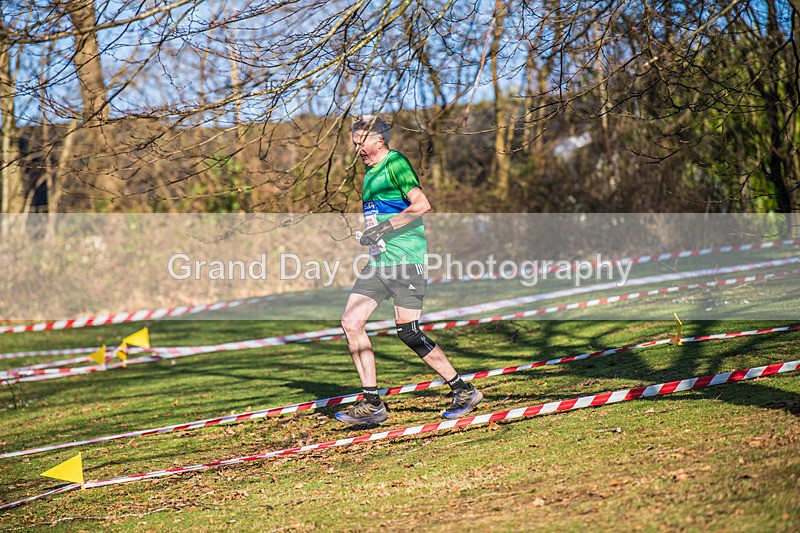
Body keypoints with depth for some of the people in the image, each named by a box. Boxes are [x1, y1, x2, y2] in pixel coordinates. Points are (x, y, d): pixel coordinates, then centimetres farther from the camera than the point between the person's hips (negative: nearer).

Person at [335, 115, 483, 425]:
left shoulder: (396, 163, -8)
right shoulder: (370, 172, 20)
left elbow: (422, 205, -19)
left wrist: (383, 228, -19)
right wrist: (369, 235, 14)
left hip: (405, 259, -9)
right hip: (378, 261, 9)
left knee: (407, 331, -9)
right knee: (351, 323, -3)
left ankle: (464, 392, 5)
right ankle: (372, 405, 0)